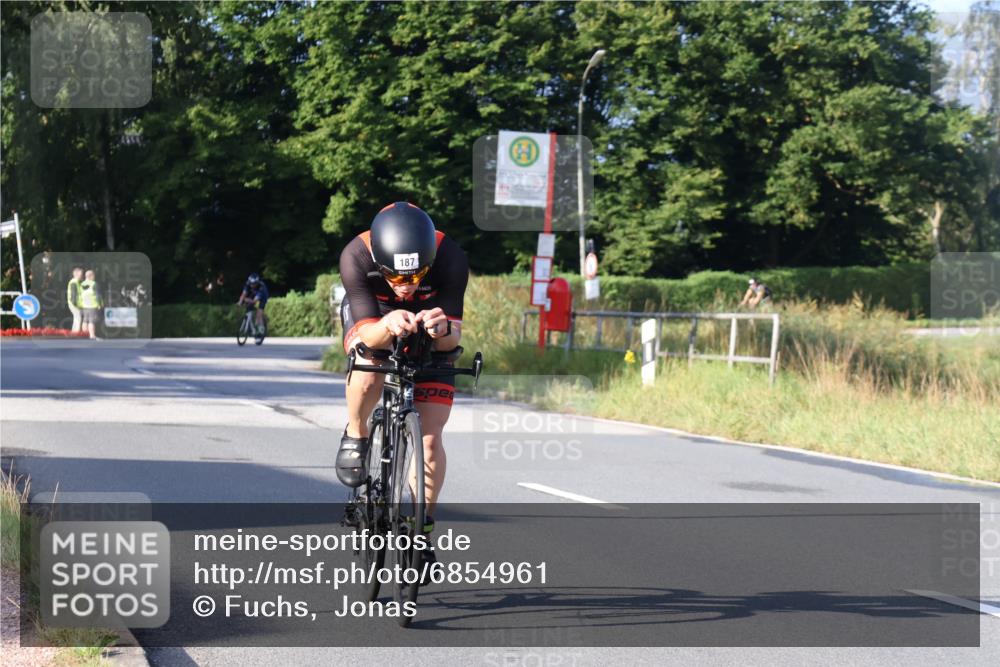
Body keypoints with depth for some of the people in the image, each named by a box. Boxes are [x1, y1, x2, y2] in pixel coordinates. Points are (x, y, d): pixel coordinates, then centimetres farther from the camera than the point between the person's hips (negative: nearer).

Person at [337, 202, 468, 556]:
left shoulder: (450, 258, -36)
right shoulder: (356, 257, -36)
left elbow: (453, 337, -34)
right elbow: (368, 335, -37)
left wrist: (443, 329, -57)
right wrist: (388, 326, -60)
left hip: (428, 321, 1)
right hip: (372, 315, -1)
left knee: (430, 438, -9)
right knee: (368, 375, -35)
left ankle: (422, 529, 8)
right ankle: (355, 437, -4)